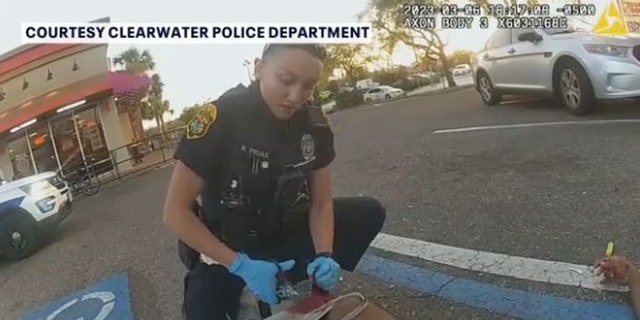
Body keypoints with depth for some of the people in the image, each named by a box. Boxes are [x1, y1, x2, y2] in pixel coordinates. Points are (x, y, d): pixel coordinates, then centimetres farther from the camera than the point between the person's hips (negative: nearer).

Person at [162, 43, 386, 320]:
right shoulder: (220, 118, -25)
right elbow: (175, 211, -22)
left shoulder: (315, 124, -12)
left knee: (369, 212, -9)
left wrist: (324, 257, -22)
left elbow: (321, 203, -4)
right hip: (227, 247, -3)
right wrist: (241, 265, -28)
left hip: (287, 232, 4)